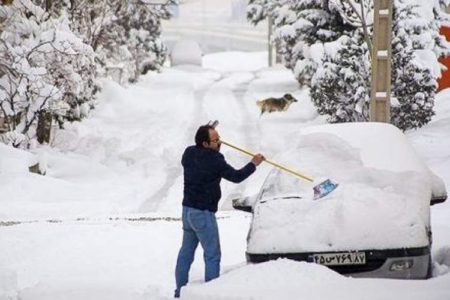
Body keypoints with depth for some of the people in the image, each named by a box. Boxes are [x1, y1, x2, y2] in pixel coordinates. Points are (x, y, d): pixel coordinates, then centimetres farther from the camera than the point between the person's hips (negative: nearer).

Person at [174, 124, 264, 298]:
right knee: (212, 255, -1)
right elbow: (236, 176, -13)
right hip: (203, 213, -8)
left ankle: (180, 290, 22)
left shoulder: (189, 153, 1)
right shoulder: (214, 160, -19)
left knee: (186, 251, 16)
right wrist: (253, 164, 2)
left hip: (188, 210, 8)